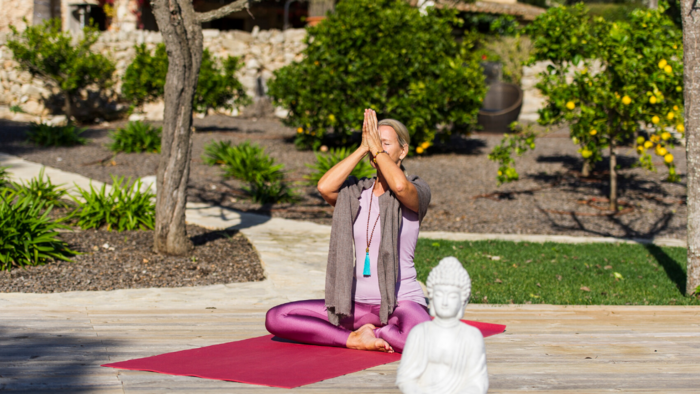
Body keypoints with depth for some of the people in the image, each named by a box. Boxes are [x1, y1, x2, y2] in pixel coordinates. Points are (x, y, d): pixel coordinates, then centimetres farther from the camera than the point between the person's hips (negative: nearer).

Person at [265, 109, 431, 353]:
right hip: (357, 303, 4)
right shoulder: (355, 191, 9)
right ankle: (353, 338, -12)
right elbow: (324, 187, -13)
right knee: (275, 318, -12)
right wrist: (362, 149, -8)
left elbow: (401, 186, -28)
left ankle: (369, 333, -9)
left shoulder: (418, 190, -2)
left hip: (402, 303, -4)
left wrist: (377, 148, -13)